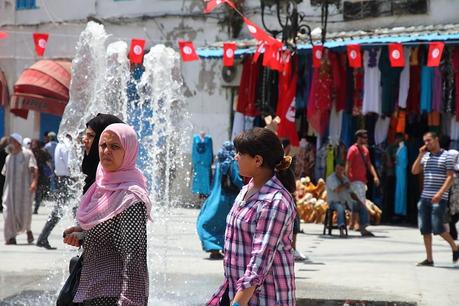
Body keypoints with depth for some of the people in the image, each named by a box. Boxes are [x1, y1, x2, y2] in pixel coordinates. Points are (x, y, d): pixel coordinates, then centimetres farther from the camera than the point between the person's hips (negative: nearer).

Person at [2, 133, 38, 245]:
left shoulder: (27, 154, -2)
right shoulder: (9, 157, 15)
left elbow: (34, 169, -12)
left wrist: (34, 182, -26)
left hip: (24, 187, -4)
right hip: (11, 188, 4)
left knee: (24, 211, -3)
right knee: (9, 211, -6)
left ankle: (28, 230, 25)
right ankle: (11, 237, -2)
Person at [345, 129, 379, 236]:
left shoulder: (365, 150, 15)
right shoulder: (353, 149, -9)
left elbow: (369, 164, 15)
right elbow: (348, 166, -11)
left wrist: (375, 176, 0)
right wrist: (347, 180, -17)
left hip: (363, 181, 8)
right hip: (355, 181, -8)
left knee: (358, 204, 12)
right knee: (362, 203, -14)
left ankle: (352, 223, 20)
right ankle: (363, 227, -17)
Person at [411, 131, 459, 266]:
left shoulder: (446, 156, -3)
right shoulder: (425, 156, 14)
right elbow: (414, 171, 9)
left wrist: (440, 193, -20)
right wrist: (420, 155, -2)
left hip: (439, 198, -6)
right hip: (425, 197, 6)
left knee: (437, 228, -11)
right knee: (425, 229, 3)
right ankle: (429, 259, 8)